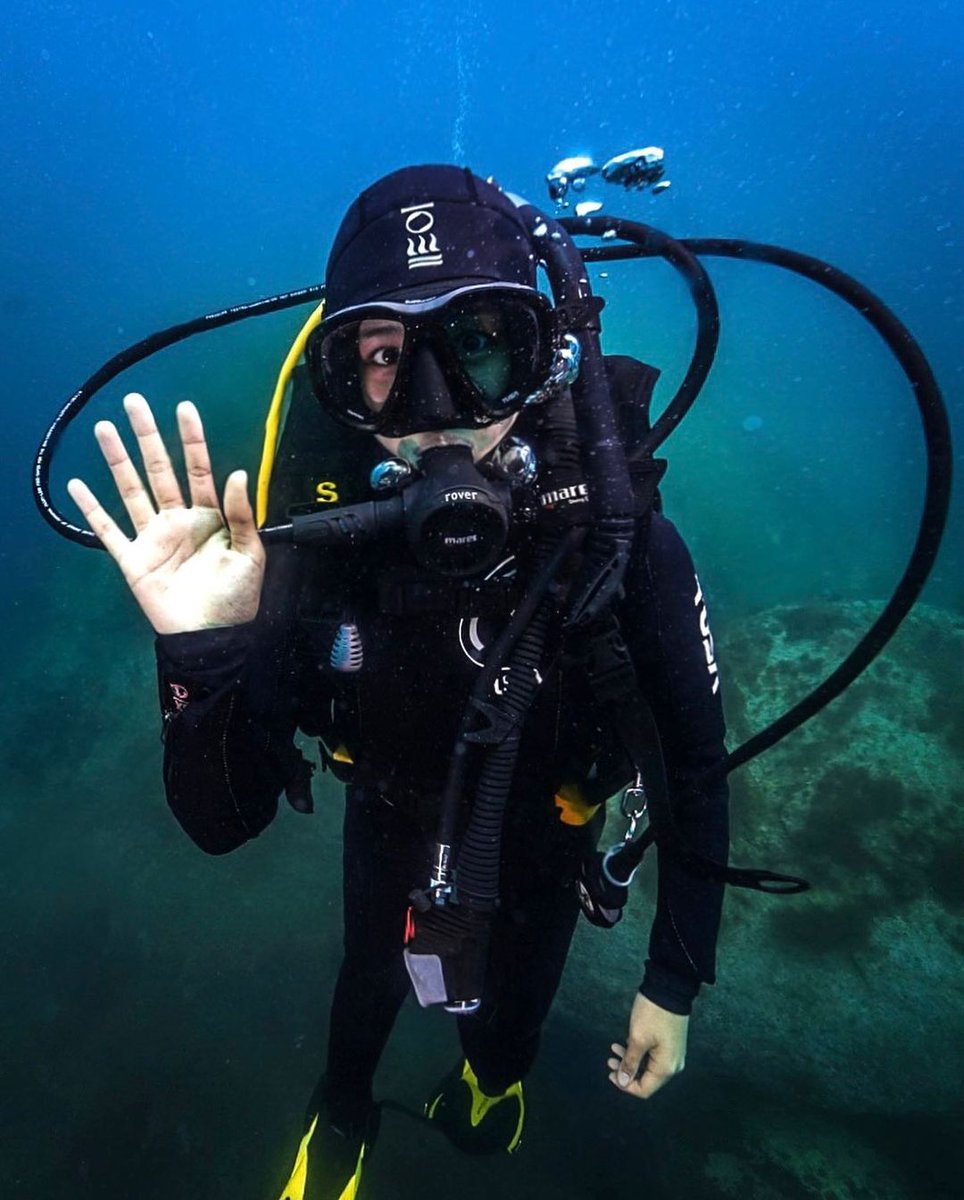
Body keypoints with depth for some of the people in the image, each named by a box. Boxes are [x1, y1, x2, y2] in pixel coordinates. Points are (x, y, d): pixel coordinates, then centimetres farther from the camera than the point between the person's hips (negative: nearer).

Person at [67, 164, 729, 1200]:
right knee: (369, 974, 29)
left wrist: (675, 984, -13)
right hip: (392, 816, 1)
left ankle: (493, 1073, 69)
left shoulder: (623, 543, -36)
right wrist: (199, 655, -48)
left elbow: (693, 773, -20)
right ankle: (341, 1117, 66)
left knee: (517, 984, 29)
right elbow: (223, 825, -29)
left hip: (539, 829, 0)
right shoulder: (316, 546, -33)